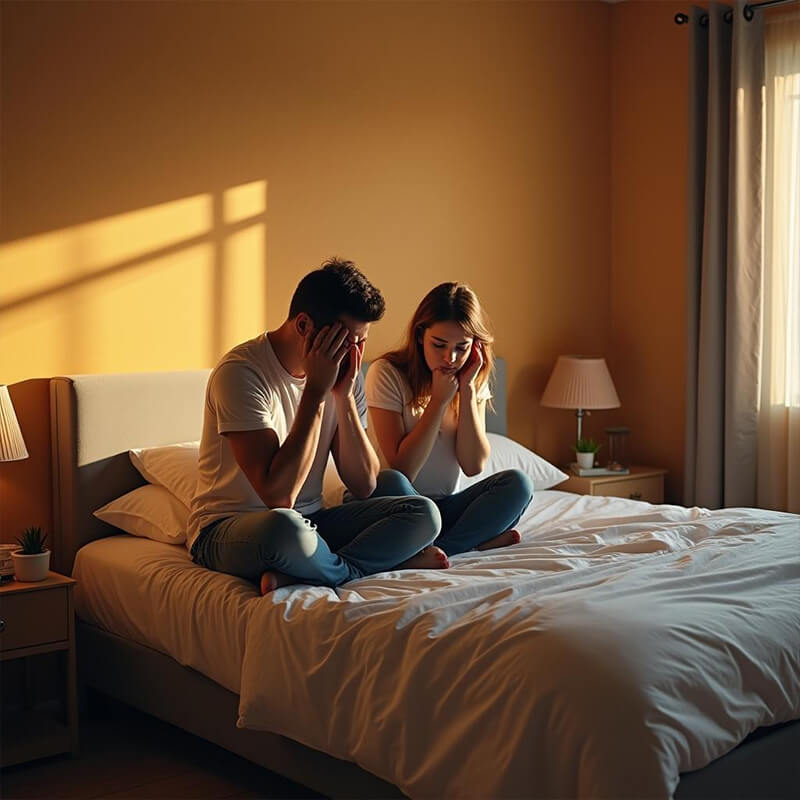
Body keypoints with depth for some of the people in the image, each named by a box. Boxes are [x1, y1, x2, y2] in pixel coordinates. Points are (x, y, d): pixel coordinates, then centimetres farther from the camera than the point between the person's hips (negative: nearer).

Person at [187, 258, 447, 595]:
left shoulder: (343, 372, 2)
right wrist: (316, 390, -24)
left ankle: (299, 575, -20)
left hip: (309, 523, 6)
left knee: (423, 513, -13)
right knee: (283, 525, -41)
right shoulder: (240, 372, -19)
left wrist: (344, 396, -12)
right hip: (227, 529, -6)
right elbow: (278, 495, -28)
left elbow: (364, 486, -1)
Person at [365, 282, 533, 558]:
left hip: (448, 506, 4)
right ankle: (474, 542, -19)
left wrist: (467, 391, -13)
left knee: (517, 483, -21)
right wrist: (440, 399, -20)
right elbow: (402, 470, -19)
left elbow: (473, 466, -7)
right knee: (390, 484, -36)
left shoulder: (474, 379, 3)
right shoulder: (386, 373, -12)